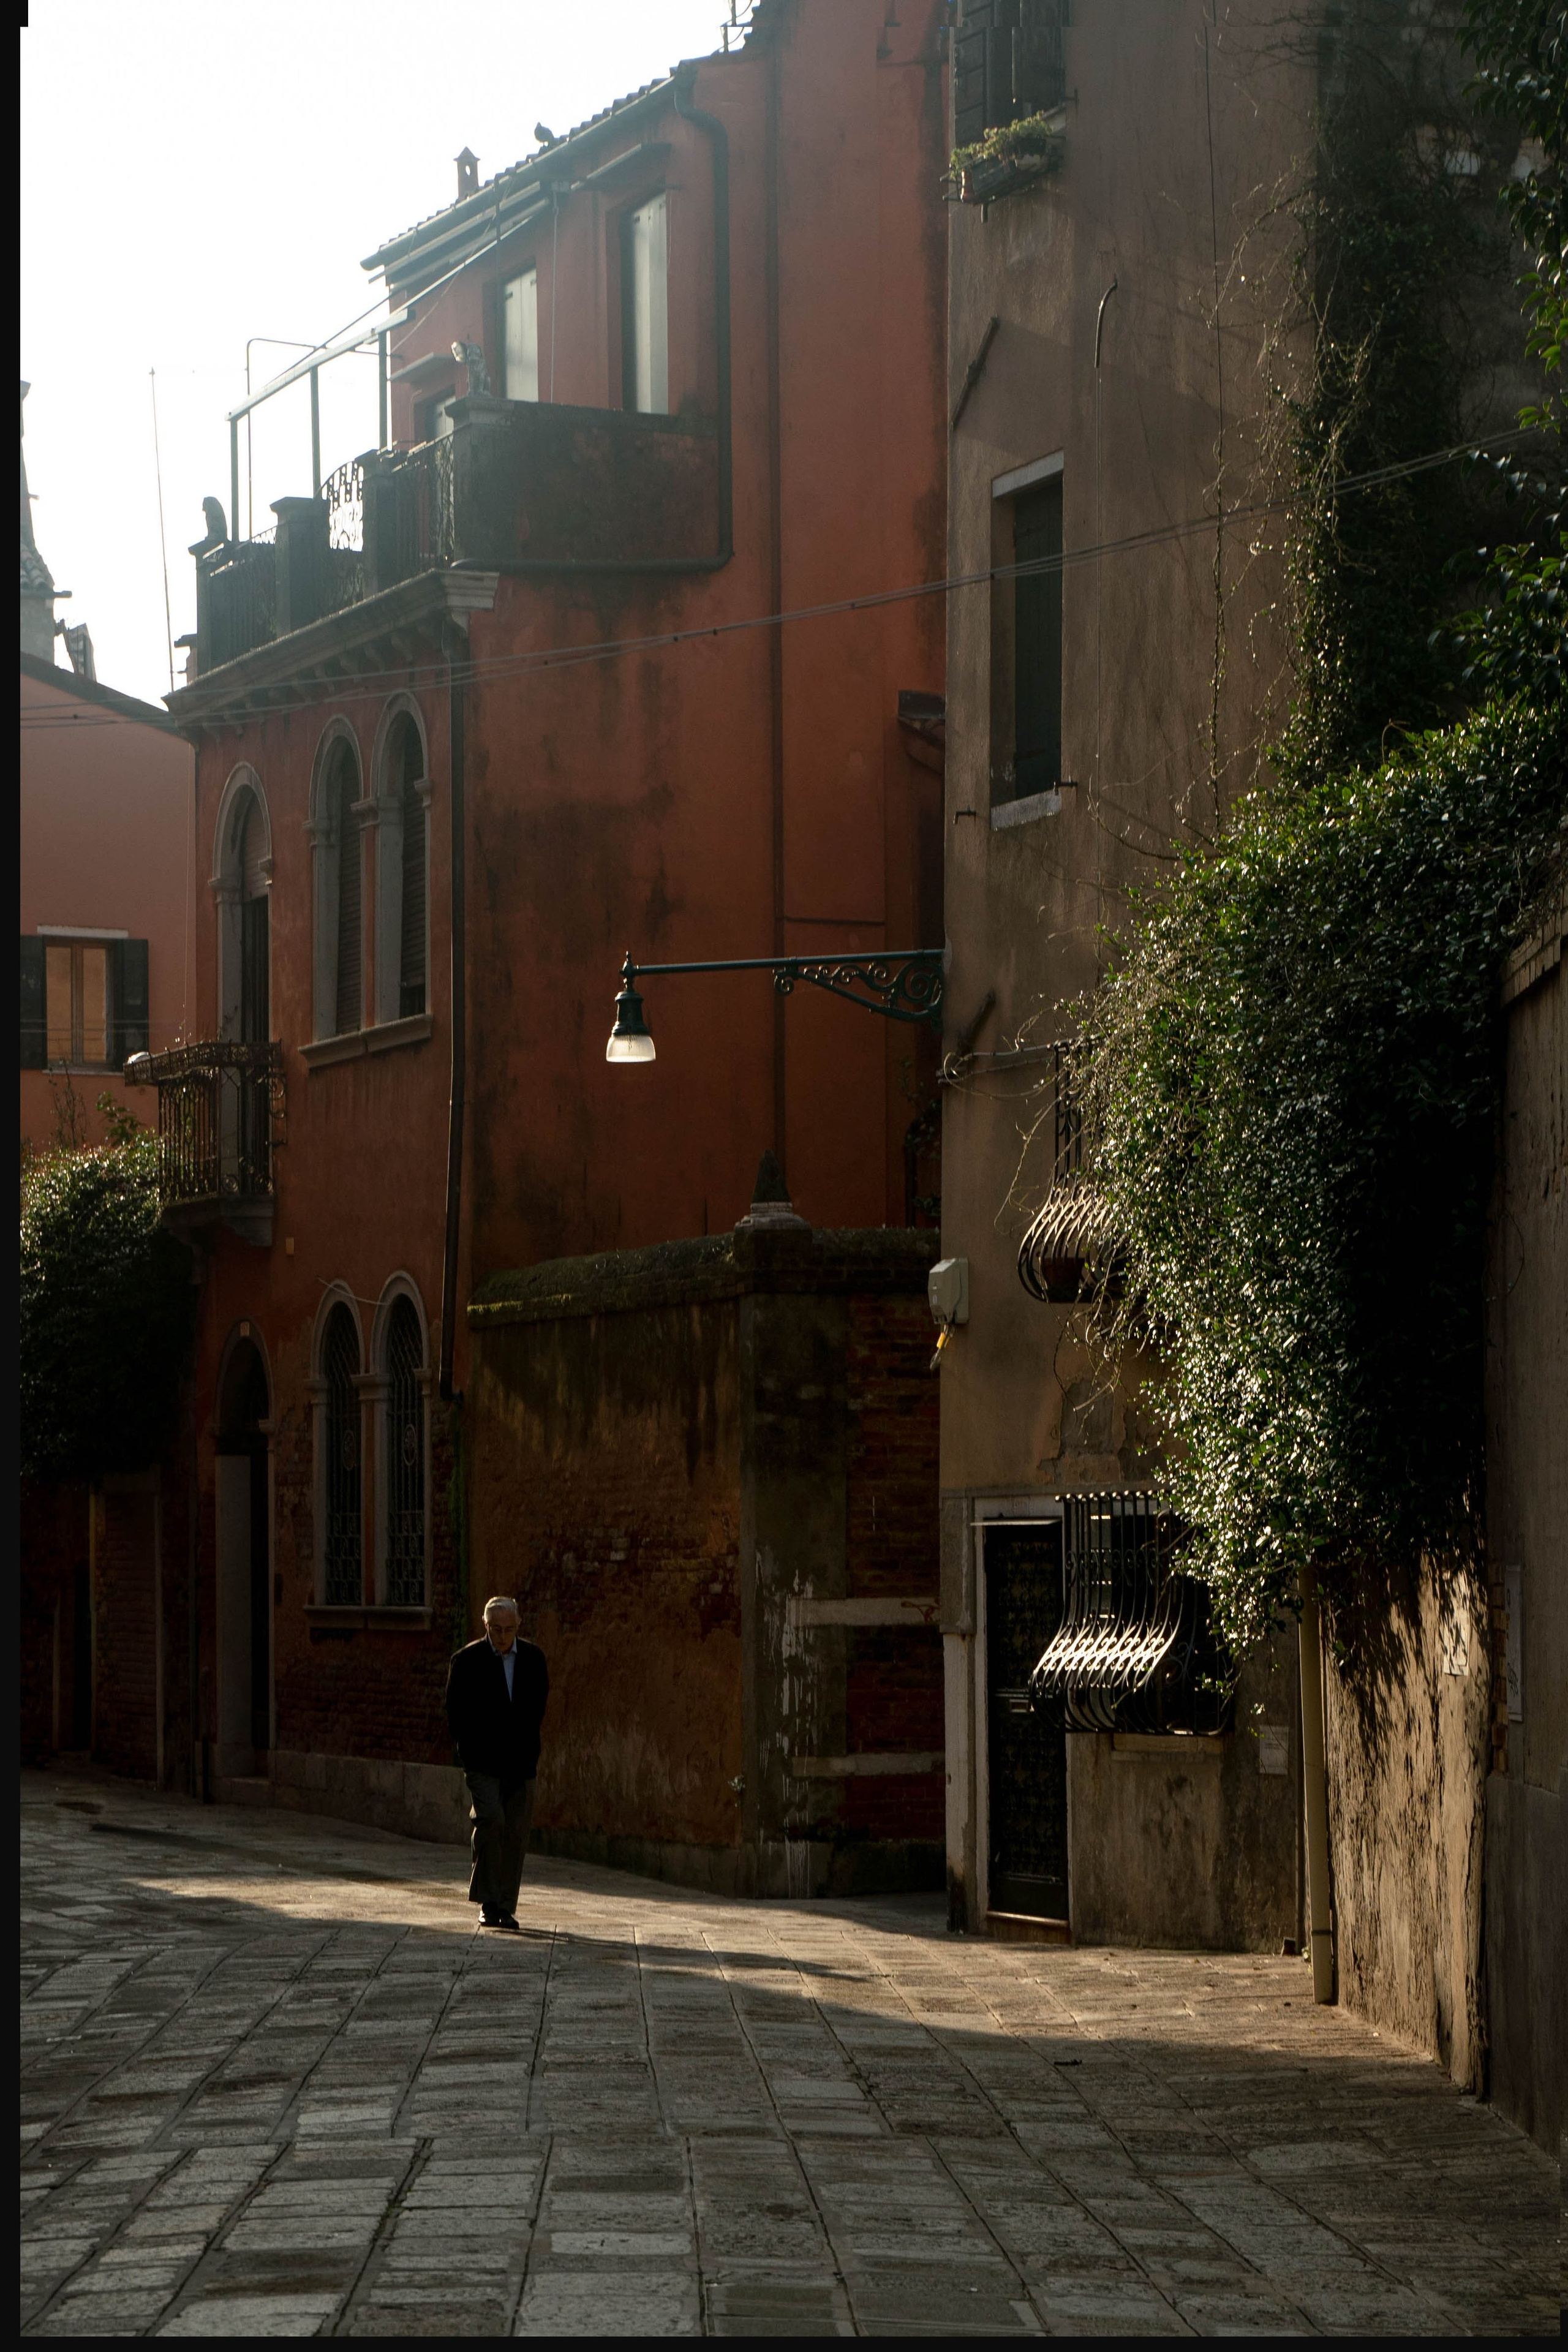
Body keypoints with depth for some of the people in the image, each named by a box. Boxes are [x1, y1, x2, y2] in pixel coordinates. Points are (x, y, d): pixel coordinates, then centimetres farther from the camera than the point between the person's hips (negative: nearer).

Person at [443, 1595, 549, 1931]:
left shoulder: (533, 1658, 5)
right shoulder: (467, 1661, -5)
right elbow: (456, 1711, 2)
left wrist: (530, 1749, 12)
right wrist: (469, 1750, -2)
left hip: (520, 1763, 3)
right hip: (482, 1762, -3)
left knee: (516, 1833, 2)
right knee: (490, 1820, -19)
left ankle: (506, 1906, 11)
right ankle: (488, 1901, -11)